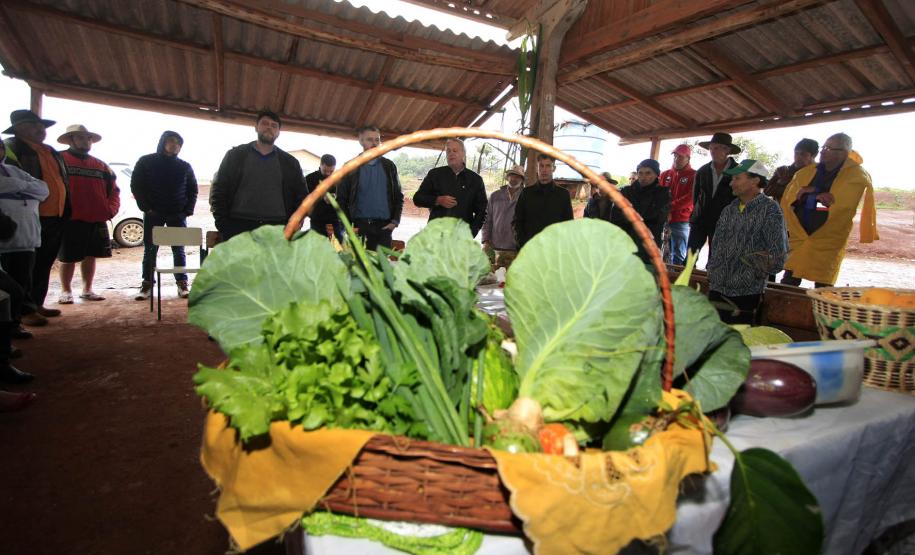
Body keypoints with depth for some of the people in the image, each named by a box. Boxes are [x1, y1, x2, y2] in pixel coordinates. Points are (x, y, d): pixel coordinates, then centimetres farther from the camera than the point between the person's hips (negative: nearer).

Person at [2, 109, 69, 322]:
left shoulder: (52, 152, 19)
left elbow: (63, 182, 23)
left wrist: (66, 212, 17)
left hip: (56, 218, 7)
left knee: (44, 265, 14)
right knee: (28, 266, -2)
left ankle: (37, 304, 25)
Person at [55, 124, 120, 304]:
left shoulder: (100, 165, 15)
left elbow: (113, 190, 18)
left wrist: (111, 208, 3)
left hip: (97, 220, 5)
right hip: (71, 220, -4)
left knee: (90, 256, 11)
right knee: (68, 258, 3)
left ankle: (87, 290, 22)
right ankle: (65, 291, 16)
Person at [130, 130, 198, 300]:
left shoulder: (184, 166, 9)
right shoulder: (146, 162, 3)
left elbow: (192, 189, 12)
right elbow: (136, 186, 3)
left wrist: (188, 210, 0)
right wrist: (145, 207, -6)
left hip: (178, 215, 1)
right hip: (153, 214, -1)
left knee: (179, 249, 4)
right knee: (150, 249, 3)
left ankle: (182, 283, 8)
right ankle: (147, 283, 11)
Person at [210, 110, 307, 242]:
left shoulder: (290, 163, 13)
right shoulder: (236, 155, 10)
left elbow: (301, 196, 13)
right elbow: (218, 190, 8)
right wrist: (223, 225, -3)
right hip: (238, 228, -1)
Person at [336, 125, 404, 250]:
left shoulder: (388, 166, 12)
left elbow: (398, 196, 14)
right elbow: (341, 199, 5)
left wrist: (395, 221, 1)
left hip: (384, 226, 2)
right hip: (359, 226, -1)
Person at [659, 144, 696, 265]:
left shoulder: (693, 175, 1)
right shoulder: (665, 174, 15)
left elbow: (691, 197, -11)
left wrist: (670, 206, -18)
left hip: (681, 221, -4)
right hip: (662, 219, 4)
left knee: (677, 257, -2)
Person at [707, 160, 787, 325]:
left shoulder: (769, 210, -6)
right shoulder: (729, 210, 13)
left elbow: (777, 257, -12)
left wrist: (747, 278, -11)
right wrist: (712, 271, 5)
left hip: (745, 294, -5)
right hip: (717, 289, 6)